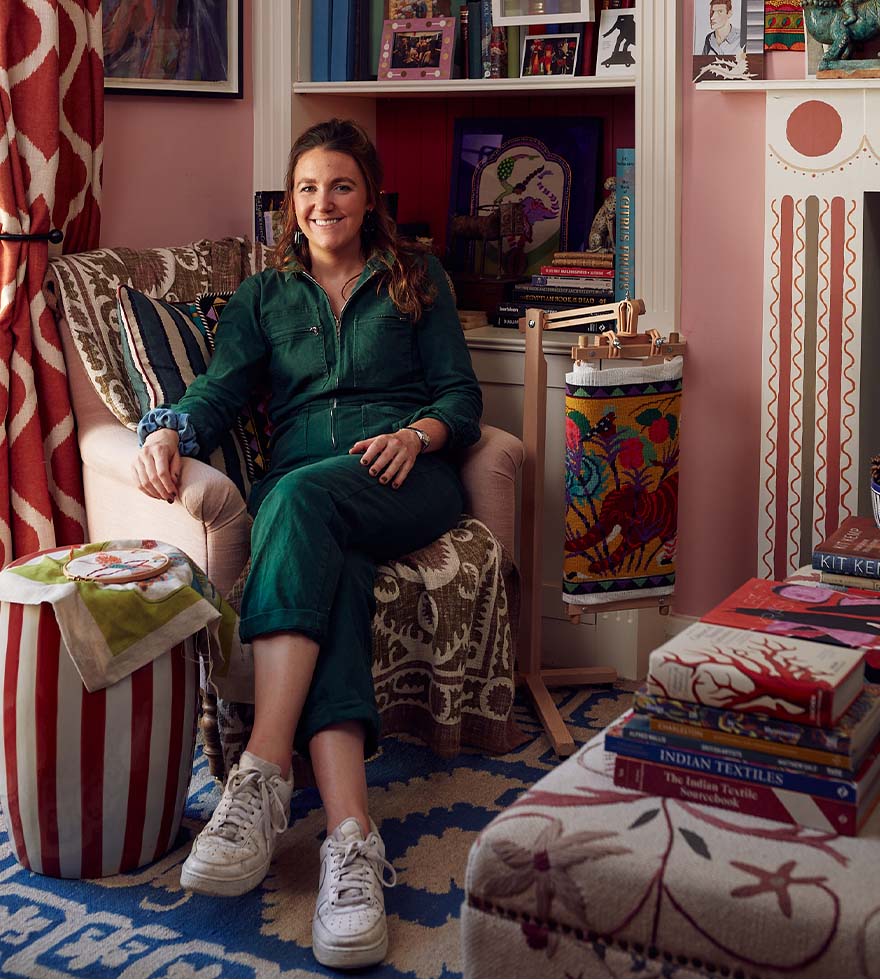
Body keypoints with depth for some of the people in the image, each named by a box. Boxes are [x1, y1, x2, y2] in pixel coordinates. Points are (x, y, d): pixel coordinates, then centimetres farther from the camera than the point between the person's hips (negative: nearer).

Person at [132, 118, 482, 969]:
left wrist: (417, 433, -11)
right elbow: (220, 387, 8)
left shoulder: (416, 281, 20)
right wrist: (167, 430, -15)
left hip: (402, 479, -1)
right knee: (329, 575, -37)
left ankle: (261, 777, -47)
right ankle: (351, 838, -52)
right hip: (297, 487, 1)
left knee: (301, 497, -38)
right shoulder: (264, 296, 24)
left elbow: (461, 394, 12)